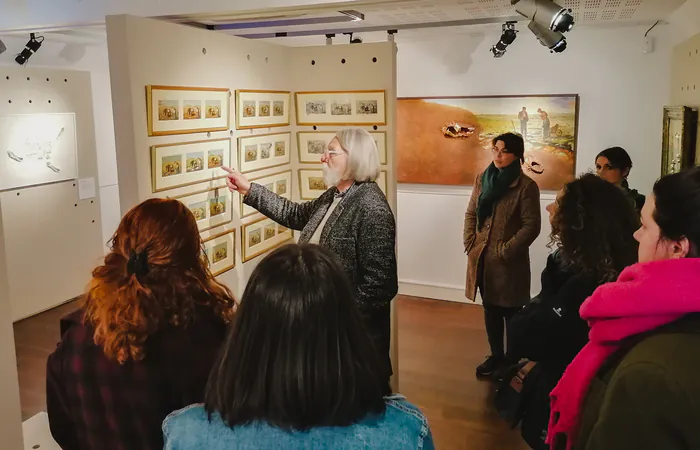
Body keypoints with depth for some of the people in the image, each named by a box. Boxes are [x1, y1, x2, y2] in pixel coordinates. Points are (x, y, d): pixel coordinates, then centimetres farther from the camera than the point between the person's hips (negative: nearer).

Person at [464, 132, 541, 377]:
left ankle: (512, 362, 24)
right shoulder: (482, 179, 6)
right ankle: (496, 356, 32)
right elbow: (471, 214, 11)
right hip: (482, 258, 6)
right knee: (490, 310, 17)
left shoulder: (526, 186, -11)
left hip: (509, 262, -5)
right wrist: (469, 243, 0)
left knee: (511, 313, 8)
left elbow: (531, 226, -13)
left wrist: (506, 251, -15)